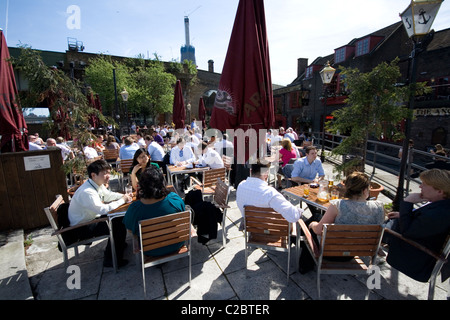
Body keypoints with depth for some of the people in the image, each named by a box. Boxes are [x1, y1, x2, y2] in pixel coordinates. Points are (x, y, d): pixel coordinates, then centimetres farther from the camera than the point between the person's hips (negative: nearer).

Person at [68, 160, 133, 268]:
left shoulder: (98, 184, -4)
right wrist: (122, 200, -26)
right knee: (119, 227, -17)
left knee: (119, 218, 5)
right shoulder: (87, 192, -32)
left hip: (91, 218, 9)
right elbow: (103, 209, -38)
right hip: (81, 228, -9)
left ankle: (118, 244, 26)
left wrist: (124, 196, -6)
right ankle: (110, 260, 0)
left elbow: (107, 195, 12)